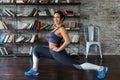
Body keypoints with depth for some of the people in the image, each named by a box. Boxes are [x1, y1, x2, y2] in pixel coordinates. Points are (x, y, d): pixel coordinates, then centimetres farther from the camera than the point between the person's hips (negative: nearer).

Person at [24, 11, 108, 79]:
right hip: (51, 51, 10)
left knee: (78, 65, -10)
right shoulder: (56, 27, 11)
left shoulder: (61, 29, -18)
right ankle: (34, 70, 24)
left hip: (58, 53, -10)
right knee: (36, 49, 19)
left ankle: (101, 68, -5)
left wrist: (59, 49, -21)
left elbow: (67, 41, -30)